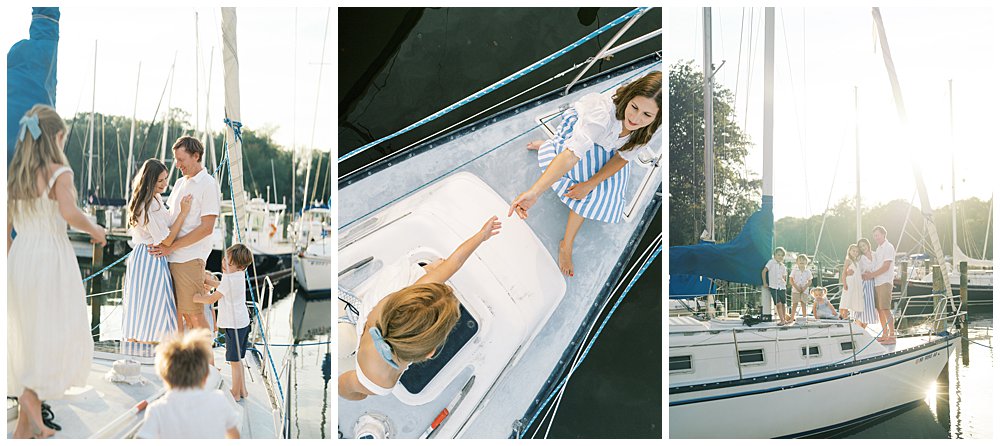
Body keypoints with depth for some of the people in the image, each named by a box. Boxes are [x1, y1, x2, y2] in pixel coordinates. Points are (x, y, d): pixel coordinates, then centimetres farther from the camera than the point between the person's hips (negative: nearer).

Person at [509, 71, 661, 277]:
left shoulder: (647, 129, -33)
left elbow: (623, 157, -19)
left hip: (608, 146, 4)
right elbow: (571, 155, -54)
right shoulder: (604, 112, -48)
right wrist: (534, 192, -65)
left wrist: (590, 184, -30)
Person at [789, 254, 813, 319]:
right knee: (795, 304, -2)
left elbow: (810, 281, 6)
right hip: (795, 290, -1)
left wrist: (805, 287, -10)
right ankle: (792, 318, 0)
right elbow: (791, 280, -2)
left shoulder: (808, 271, 3)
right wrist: (796, 287, -14)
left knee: (803, 304, 1)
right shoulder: (794, 270, -1)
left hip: (804, 290, 1)